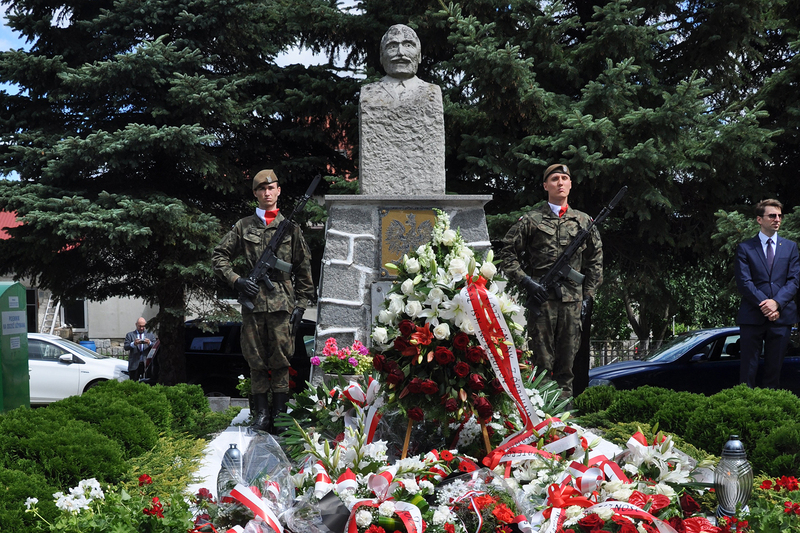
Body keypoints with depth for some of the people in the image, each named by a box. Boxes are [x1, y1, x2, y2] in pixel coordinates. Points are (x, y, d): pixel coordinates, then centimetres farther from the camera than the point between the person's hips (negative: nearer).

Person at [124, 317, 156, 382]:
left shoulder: (150, 335, 16)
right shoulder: (130, 335, 13)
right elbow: (125, 347, 0)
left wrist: (149, 343, -15)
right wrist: (134, 344, -18)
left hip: (147, 364, 0)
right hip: (134, 364, 0)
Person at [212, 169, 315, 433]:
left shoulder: (290, 227, 9)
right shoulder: (244, 226, 10)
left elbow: (304, 268, 10)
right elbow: (219, 255, 13)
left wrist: (301, 303, 5)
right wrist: (236, 280, -1)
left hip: (281, 302, -1)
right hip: (252, 301, 1)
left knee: (280, 359, -1)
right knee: (256, 359, 4)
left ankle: (280, 413, 5)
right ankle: (261, 411, 11)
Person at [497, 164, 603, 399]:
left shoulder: (584, 221, 13)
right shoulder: (531, 219, 3)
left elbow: (595, 260, 19)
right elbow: (507, 252, 4)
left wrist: (588, 293, 12)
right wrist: (525, 281, -6)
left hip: (573, 299, 3)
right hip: (541, 296, -3)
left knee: (567, 357, 6)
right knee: (541, 357, -1)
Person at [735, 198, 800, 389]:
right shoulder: (745, 248, 6)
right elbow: (744, 282, -4)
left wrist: (776, 302, -13)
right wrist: (764, 305, -15)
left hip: (782, 315, 2)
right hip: (752, 316, -2)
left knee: (774, 368, 5)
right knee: (748, 370, -2)